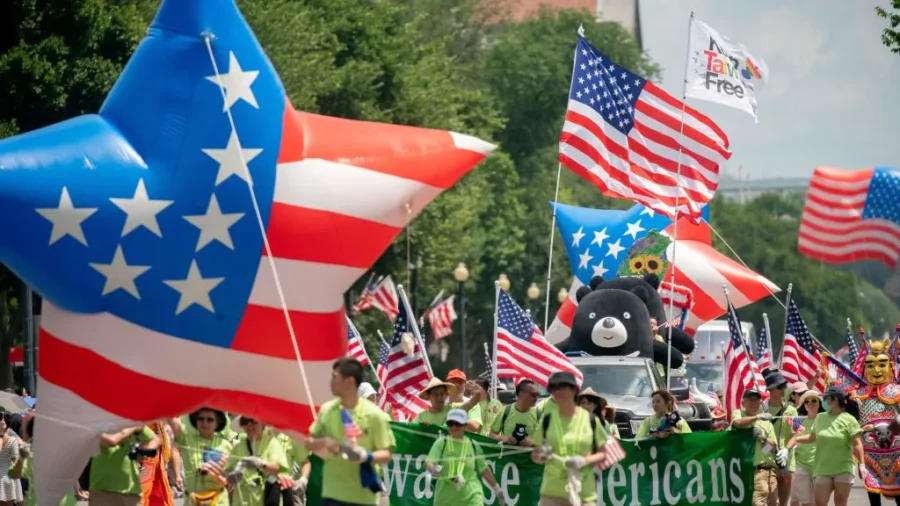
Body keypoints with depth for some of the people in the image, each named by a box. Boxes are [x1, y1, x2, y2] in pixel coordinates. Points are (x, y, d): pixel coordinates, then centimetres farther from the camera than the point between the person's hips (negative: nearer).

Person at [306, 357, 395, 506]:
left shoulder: (374, 414, -8)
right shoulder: (327, 410, 4)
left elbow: (386, 455, -6)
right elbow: (309, 444, 13)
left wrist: (367, 456, -27)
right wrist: (323, 442, -10)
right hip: (333, 493, 3)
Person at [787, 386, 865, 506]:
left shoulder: (848, 420, -5)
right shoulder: (820, 418, 9)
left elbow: (857, 444, -9)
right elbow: (813, 437, 21)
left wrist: (862, 464, -15)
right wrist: (797, 439, 6)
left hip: (843, 468, -3)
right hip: (823, 469, 3)